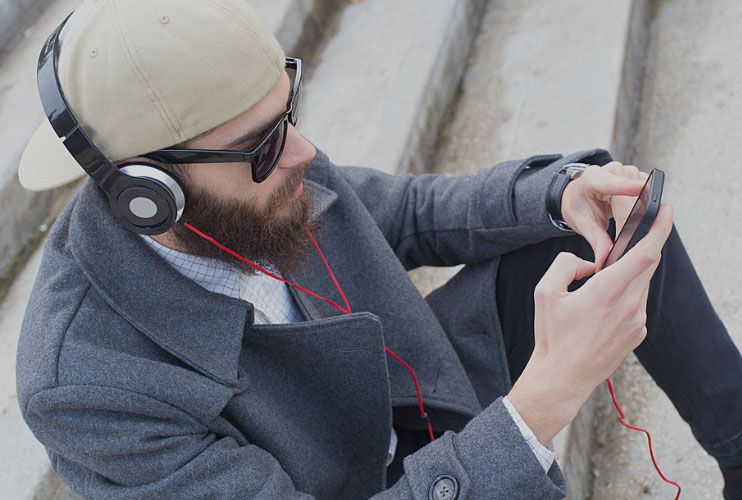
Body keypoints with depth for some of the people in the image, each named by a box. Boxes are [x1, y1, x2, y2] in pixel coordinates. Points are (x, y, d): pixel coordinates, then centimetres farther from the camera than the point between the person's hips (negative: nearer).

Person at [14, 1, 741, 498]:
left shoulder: (253, 157, -17)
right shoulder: (82, 384, -34)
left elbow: (415, 214, -2)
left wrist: (568, 192, -20)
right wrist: (550, 393, -41)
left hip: (407, 407, 6)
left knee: (592, 219, -3)